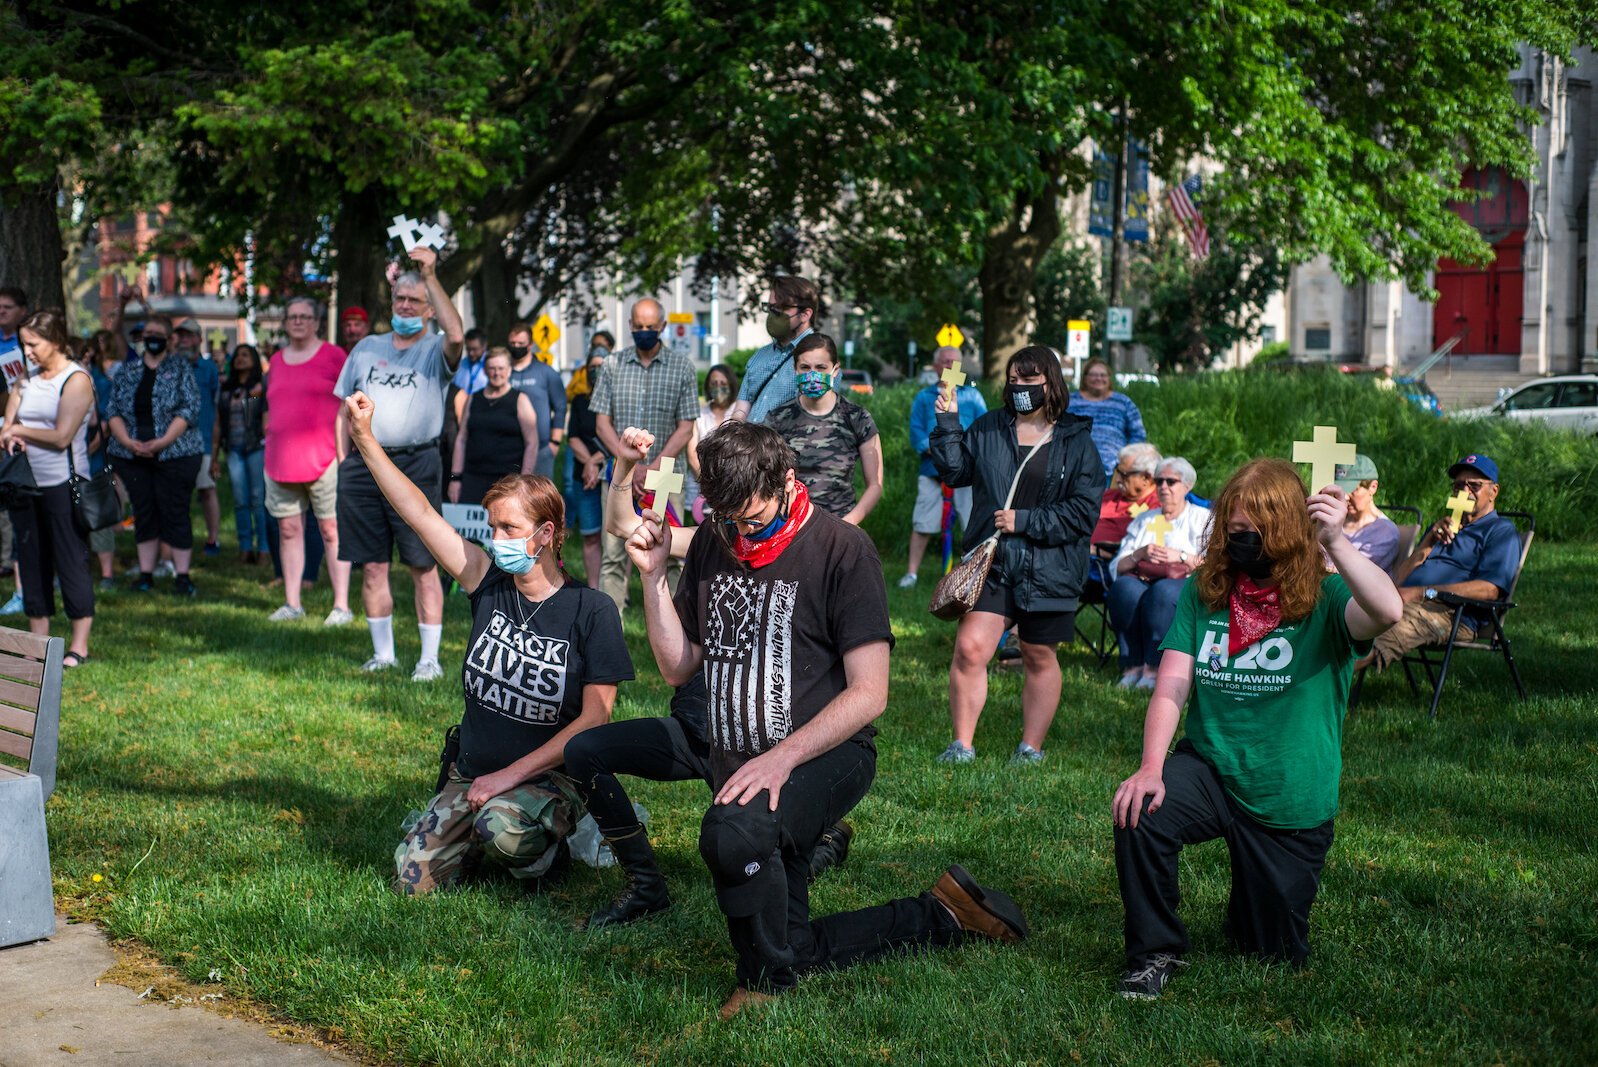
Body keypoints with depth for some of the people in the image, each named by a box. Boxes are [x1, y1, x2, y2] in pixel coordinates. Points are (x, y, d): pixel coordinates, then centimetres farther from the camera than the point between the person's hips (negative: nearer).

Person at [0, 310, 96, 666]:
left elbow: (62, 436, -15)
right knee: (32, 563, 9)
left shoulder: (76, 380, -8)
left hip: (63, 484, -7)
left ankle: (79, 646, 3)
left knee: (71, 563, -3)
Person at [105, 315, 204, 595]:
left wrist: (162, 442, -16)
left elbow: (190, 410, -7)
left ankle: (182, 575, 3)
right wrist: (128, 442, -11)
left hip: (175, 454, -3)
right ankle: (145, 574, 14)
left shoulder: (181, 369, 2)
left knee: (175, 515, -4)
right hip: (132, 455, 3)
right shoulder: (127, 372, 12)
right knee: (143, 514, 7)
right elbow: (114, 411, 6)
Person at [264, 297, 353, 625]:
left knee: (332, 530, -5)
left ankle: (341, 606, -3)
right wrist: (270, 453, 15)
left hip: (323, 458, -5)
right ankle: (292, 603, 12)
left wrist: (344, 451, -7)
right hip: (281, 460, 5)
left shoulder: (334, 356, 1)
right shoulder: (276, 360, 16)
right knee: (288, 529, 6)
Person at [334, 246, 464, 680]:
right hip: (363, 464, 4)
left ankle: (430, 658, 2)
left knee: (423, 566, -3)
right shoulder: (367, 348, 17)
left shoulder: (435, 351, 4)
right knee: (373, 566, 7)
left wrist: (431, 277, -21)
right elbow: (345, 410, 20)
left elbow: (456, 335, -22)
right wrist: (345, 461, 9)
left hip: (415, 464, -4)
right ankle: (383, 653, 17)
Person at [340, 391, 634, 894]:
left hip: (550, 777, -5)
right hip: (471, 772, 5)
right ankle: (482, 834, 21)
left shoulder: (591, 611, -11)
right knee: (414, 880, -8)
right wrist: (364, 439, -10)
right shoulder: (489, 585, 0)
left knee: (503, 827, -36)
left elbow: (595, 719, -13)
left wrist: (511, 775, -17)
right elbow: (419, 513, -3)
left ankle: (547, 848, -1)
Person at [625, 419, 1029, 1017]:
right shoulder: (710, 548, 6)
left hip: (825, 754, -7)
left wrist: (783, 756, -27)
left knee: (733, 832, -39)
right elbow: (678, 668, 7)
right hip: (737, 764, 7)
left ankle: (766, 984, -15)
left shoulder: (842, 550, -12)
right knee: (795, 950, 9)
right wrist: (653, 576, -5)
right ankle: (940, 918, 28)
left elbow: (869, 693, -16)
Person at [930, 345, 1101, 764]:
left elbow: (1083, 511, -7)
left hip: (1049, 570, -1)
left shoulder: (1076, 442, -1)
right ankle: (962, 744, 0)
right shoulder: (988, 430, 8)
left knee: (1040, 658, 11)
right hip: (991, 564, 1)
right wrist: (947, 424, -7)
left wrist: (1025, 521, -14)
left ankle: (1032, 747, 24)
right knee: (969, 648, -12)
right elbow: (955, 471, 4)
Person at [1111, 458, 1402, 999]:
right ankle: (1156, 953, -7)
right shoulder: (1203, 594, -3)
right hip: (1211, 770, 1)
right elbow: (1171, 689, -8)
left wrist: (1335, 542, -46)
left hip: (1291, 803, -1)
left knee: (1275, 956, 8)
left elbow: (1387, 611, -35)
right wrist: (1150, 768, -22)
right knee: (1139, 813, -32)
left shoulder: (1325, 599, -12)